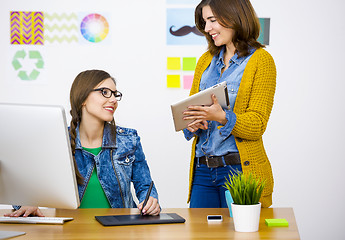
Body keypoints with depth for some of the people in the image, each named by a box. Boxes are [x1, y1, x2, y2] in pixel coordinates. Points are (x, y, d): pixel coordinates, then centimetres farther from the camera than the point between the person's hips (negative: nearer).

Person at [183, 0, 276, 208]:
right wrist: (192, 123, -9)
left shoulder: (261, 60, -5)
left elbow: (257, 124, -10)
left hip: (240, 169, -5)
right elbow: (189, 109, 14)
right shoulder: (206, 60, 14)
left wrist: (222, 117, -27)